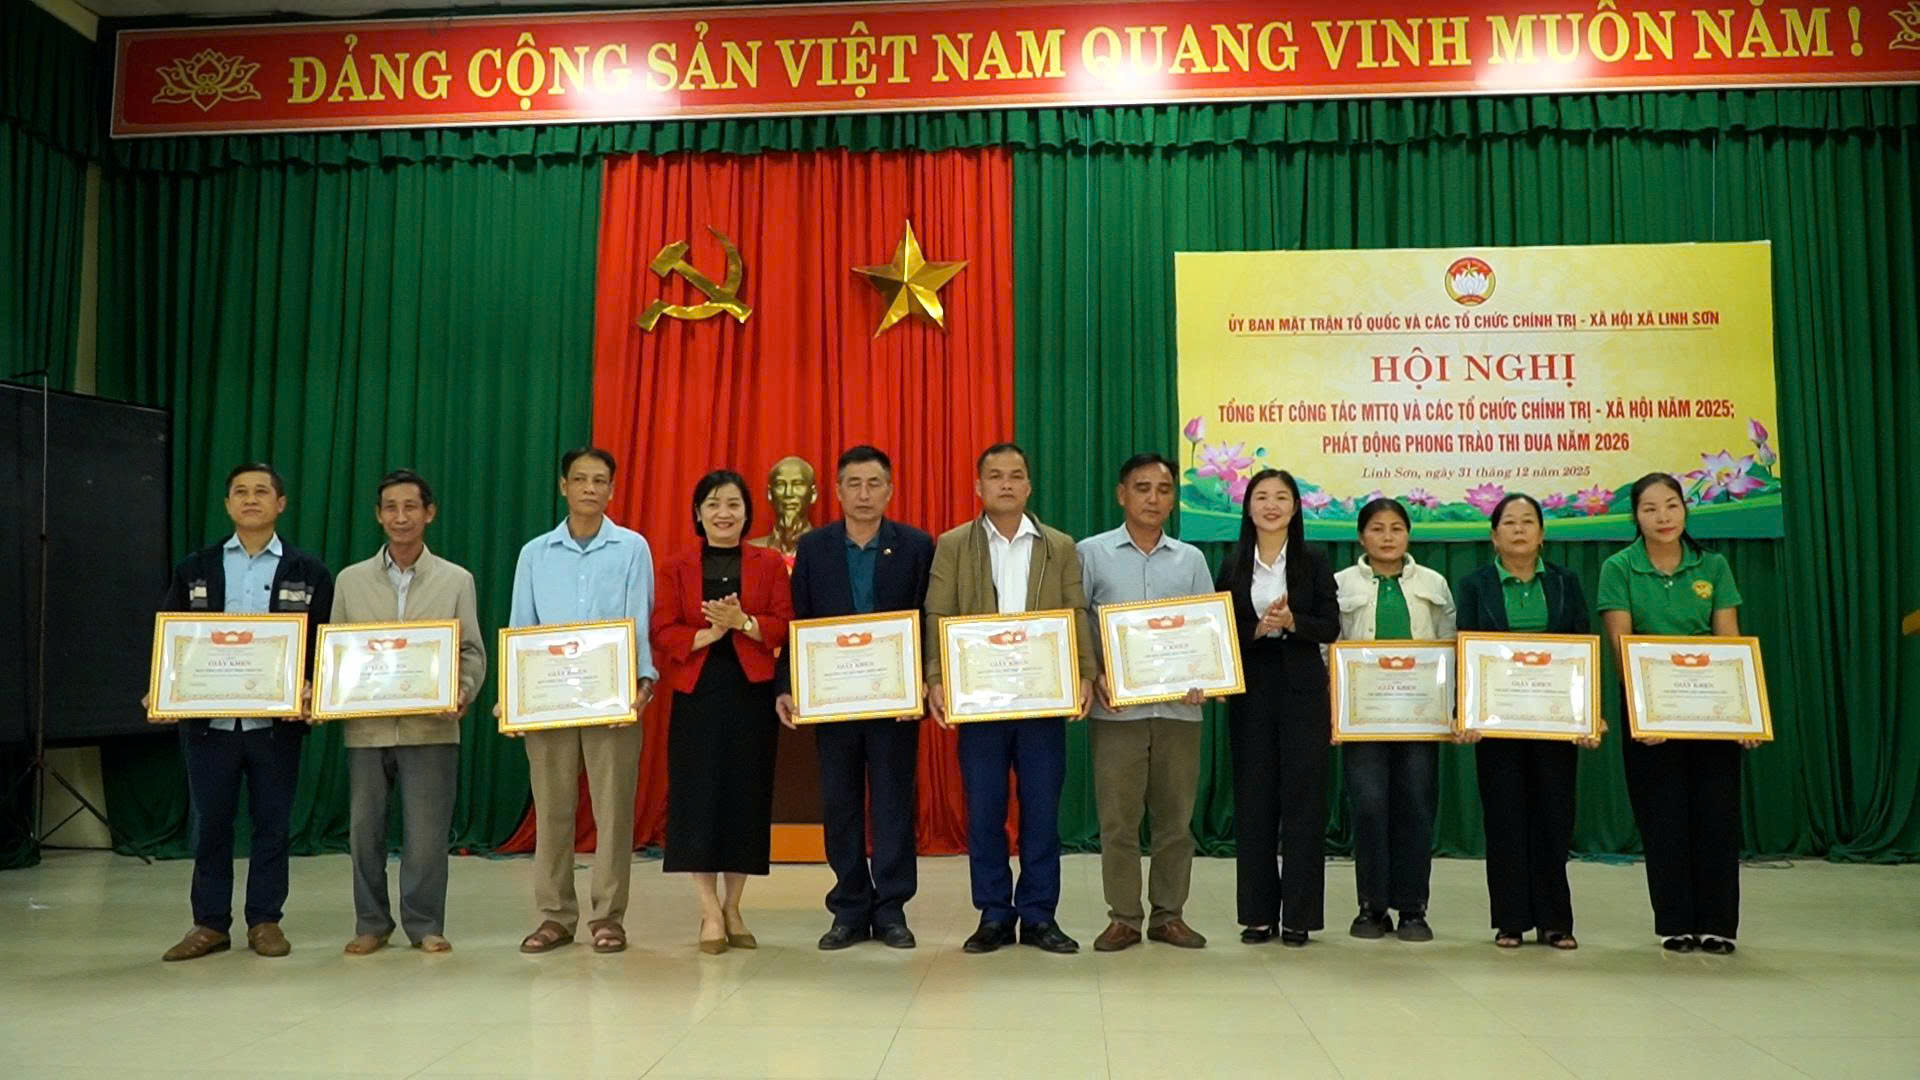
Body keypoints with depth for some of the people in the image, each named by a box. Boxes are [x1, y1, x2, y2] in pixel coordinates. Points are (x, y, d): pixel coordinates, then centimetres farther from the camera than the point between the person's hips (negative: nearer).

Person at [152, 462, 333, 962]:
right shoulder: (194, 569, 9)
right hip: (207, 720, 1)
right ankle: (210, 923, 20)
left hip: (277, 723, -1)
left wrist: (312, 692, -16)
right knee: (210, 825, 8)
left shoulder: (309, 573, 3)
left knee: (272, 824, 6)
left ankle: (265, 921, 17)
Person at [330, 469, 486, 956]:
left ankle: (425, 925, 16)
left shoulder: (457, 580, 6)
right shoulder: (350, 580, 10)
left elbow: (472, 652, 4)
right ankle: (371, 924, 23)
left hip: (431, 728, -2)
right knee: (364, 831, 8)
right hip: (366, 728, 2)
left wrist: (463, 692, -14)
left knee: (427, 834, 1)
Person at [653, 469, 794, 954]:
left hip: (752, 694, 1)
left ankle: (733, 907, 19)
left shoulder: (770, 563, 7)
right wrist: (710, 632, -16)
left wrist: (744, 623, -17)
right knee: (698, 798, -2)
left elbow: (786, 625, -1)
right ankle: (710, 912, 9)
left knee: (747, 796, 4)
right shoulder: (677, 568, 7)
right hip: (697, 695, 0)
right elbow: (663, 632, -1)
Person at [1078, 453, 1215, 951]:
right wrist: (1094, 677, -12)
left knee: (1176, 815, 7)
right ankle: (1123, 917, 11)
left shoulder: (1191, 559, 11)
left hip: (1179, 706, 2)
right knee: (1117, 817, 1)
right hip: (1117, 707, -2)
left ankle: (1168, 914, 19)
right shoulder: (1092, 553, 4)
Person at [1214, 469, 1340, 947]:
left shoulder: (1313, 562, 3)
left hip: (1303, 690, -1)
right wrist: (1257, 629, -15)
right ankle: (1258, 913, 14)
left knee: (1303, 799, 0)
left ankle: (1298, 916, 8)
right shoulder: (1233, 565, 6)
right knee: (1253, 800, 4)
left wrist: (1291, 622, -18)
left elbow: (1330, 627, -1)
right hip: (1250, 690, 1)